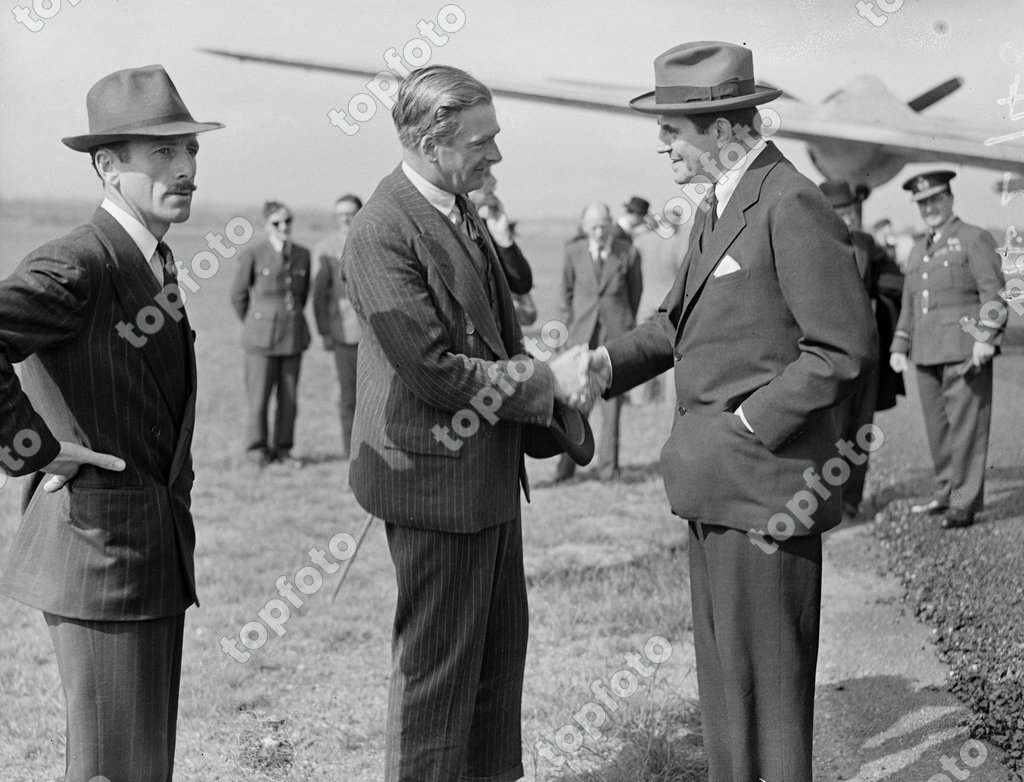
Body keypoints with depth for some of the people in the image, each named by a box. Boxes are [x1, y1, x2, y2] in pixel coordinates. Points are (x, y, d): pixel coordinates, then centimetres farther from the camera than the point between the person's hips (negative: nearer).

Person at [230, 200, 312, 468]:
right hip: (262, 336, -4)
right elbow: (238, 294, 3)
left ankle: (282, 448, 16)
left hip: (294, 335, 4)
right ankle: (257, 449, 13)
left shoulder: (303, 254, 6)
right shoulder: (253, 253, -6)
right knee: (259, 395, 0)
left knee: (289, 396, 5)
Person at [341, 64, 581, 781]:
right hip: (435, 475, -9)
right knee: (437, 665, 4)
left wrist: (549, 384, -1)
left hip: (490, 467, 9)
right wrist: (545, 383, -14)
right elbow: (433, 371, -23)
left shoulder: (460, 210, 9)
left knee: (501, 647, 19)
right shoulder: (382, 233, -20)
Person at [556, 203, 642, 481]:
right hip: (583, 334, 1)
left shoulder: (628, 253, -3)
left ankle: (608, 465, 8)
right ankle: (567, 463, 7)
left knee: (612, 400, 0)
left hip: (616, 333, -1)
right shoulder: (573, 252, 1)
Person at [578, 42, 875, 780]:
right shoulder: (718, 207, 13)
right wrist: (610, 361, 2)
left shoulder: (792, 207, -17)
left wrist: (748, 424, -17)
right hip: (716, 489, 10)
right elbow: (679, 318, 20)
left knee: (767, 684, 1)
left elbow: (846, 352, -20)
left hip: (764, 488, -9)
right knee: (723, 674, 19)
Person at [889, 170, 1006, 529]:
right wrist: (899, 347, 16)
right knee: (937, 428, 8)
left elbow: (994, 293, -8)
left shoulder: (975, 239, 1)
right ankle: (946, 493, 17)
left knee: (966, 426, -7)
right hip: (927, 354, 7)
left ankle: (965, 503, -6)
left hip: (965, 351, -7)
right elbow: (909, 304, 25)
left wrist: (985, 337, -18)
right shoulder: (918, 250, 22)